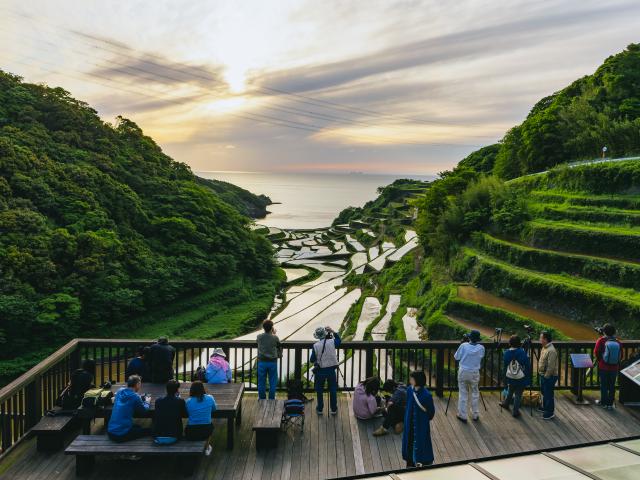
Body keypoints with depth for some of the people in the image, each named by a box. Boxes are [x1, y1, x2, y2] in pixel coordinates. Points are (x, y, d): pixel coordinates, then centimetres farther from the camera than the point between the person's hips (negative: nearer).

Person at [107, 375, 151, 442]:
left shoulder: (119, 391, 6)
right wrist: (146, 402, 21)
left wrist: (141, 400, 22)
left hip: (110, 432, 7)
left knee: (137, 426, 27)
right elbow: (143, 410, 2)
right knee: (150, 430, 8)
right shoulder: (135, 396, -13)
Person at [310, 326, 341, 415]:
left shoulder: (315, 346, -13)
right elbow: (339, 340, 15)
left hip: (320, 371, -1)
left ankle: (320, 409, 22)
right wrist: (333, 331, 12)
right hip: (331, 370, 1)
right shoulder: (332, 342, -9)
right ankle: (333, 409, 20)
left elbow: (312, 360, -5)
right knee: (333, 390, 13)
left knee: (319, 391, 15)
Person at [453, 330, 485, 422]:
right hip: (475, 373, 1)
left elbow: (456, 357, -4)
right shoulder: (481, 348, -8)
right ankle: (475, 415, 24)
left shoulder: (463, 345, -14)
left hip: (463, 372, -1)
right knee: (475, 393, 16)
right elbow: (481, 358, 7)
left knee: (463, 394, 8)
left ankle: (462, 415, 14)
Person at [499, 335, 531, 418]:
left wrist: (505, 376, 15)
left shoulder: (507, 353, -8)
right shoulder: (522, 352, -18)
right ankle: (515, 412, 17)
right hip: (521, 378, -3)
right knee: (518, 394, 9)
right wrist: (528, 378, -1)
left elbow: (505, 366, 2)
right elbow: (527, 366, -12)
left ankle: (506, 403, 48)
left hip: (510, 378, 3)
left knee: (510, 391, 27)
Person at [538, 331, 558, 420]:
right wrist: (542, 374, 18)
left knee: (549, 394, 1)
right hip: (543, 375, 10)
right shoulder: (544, 347, 6)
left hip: (549, 376, -10)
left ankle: (550, 412, 13)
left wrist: (546, 376, -19)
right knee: (544, 392, 23)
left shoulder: (551, 351, -26)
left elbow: (551, 367, -26)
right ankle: (545, 407, 39)